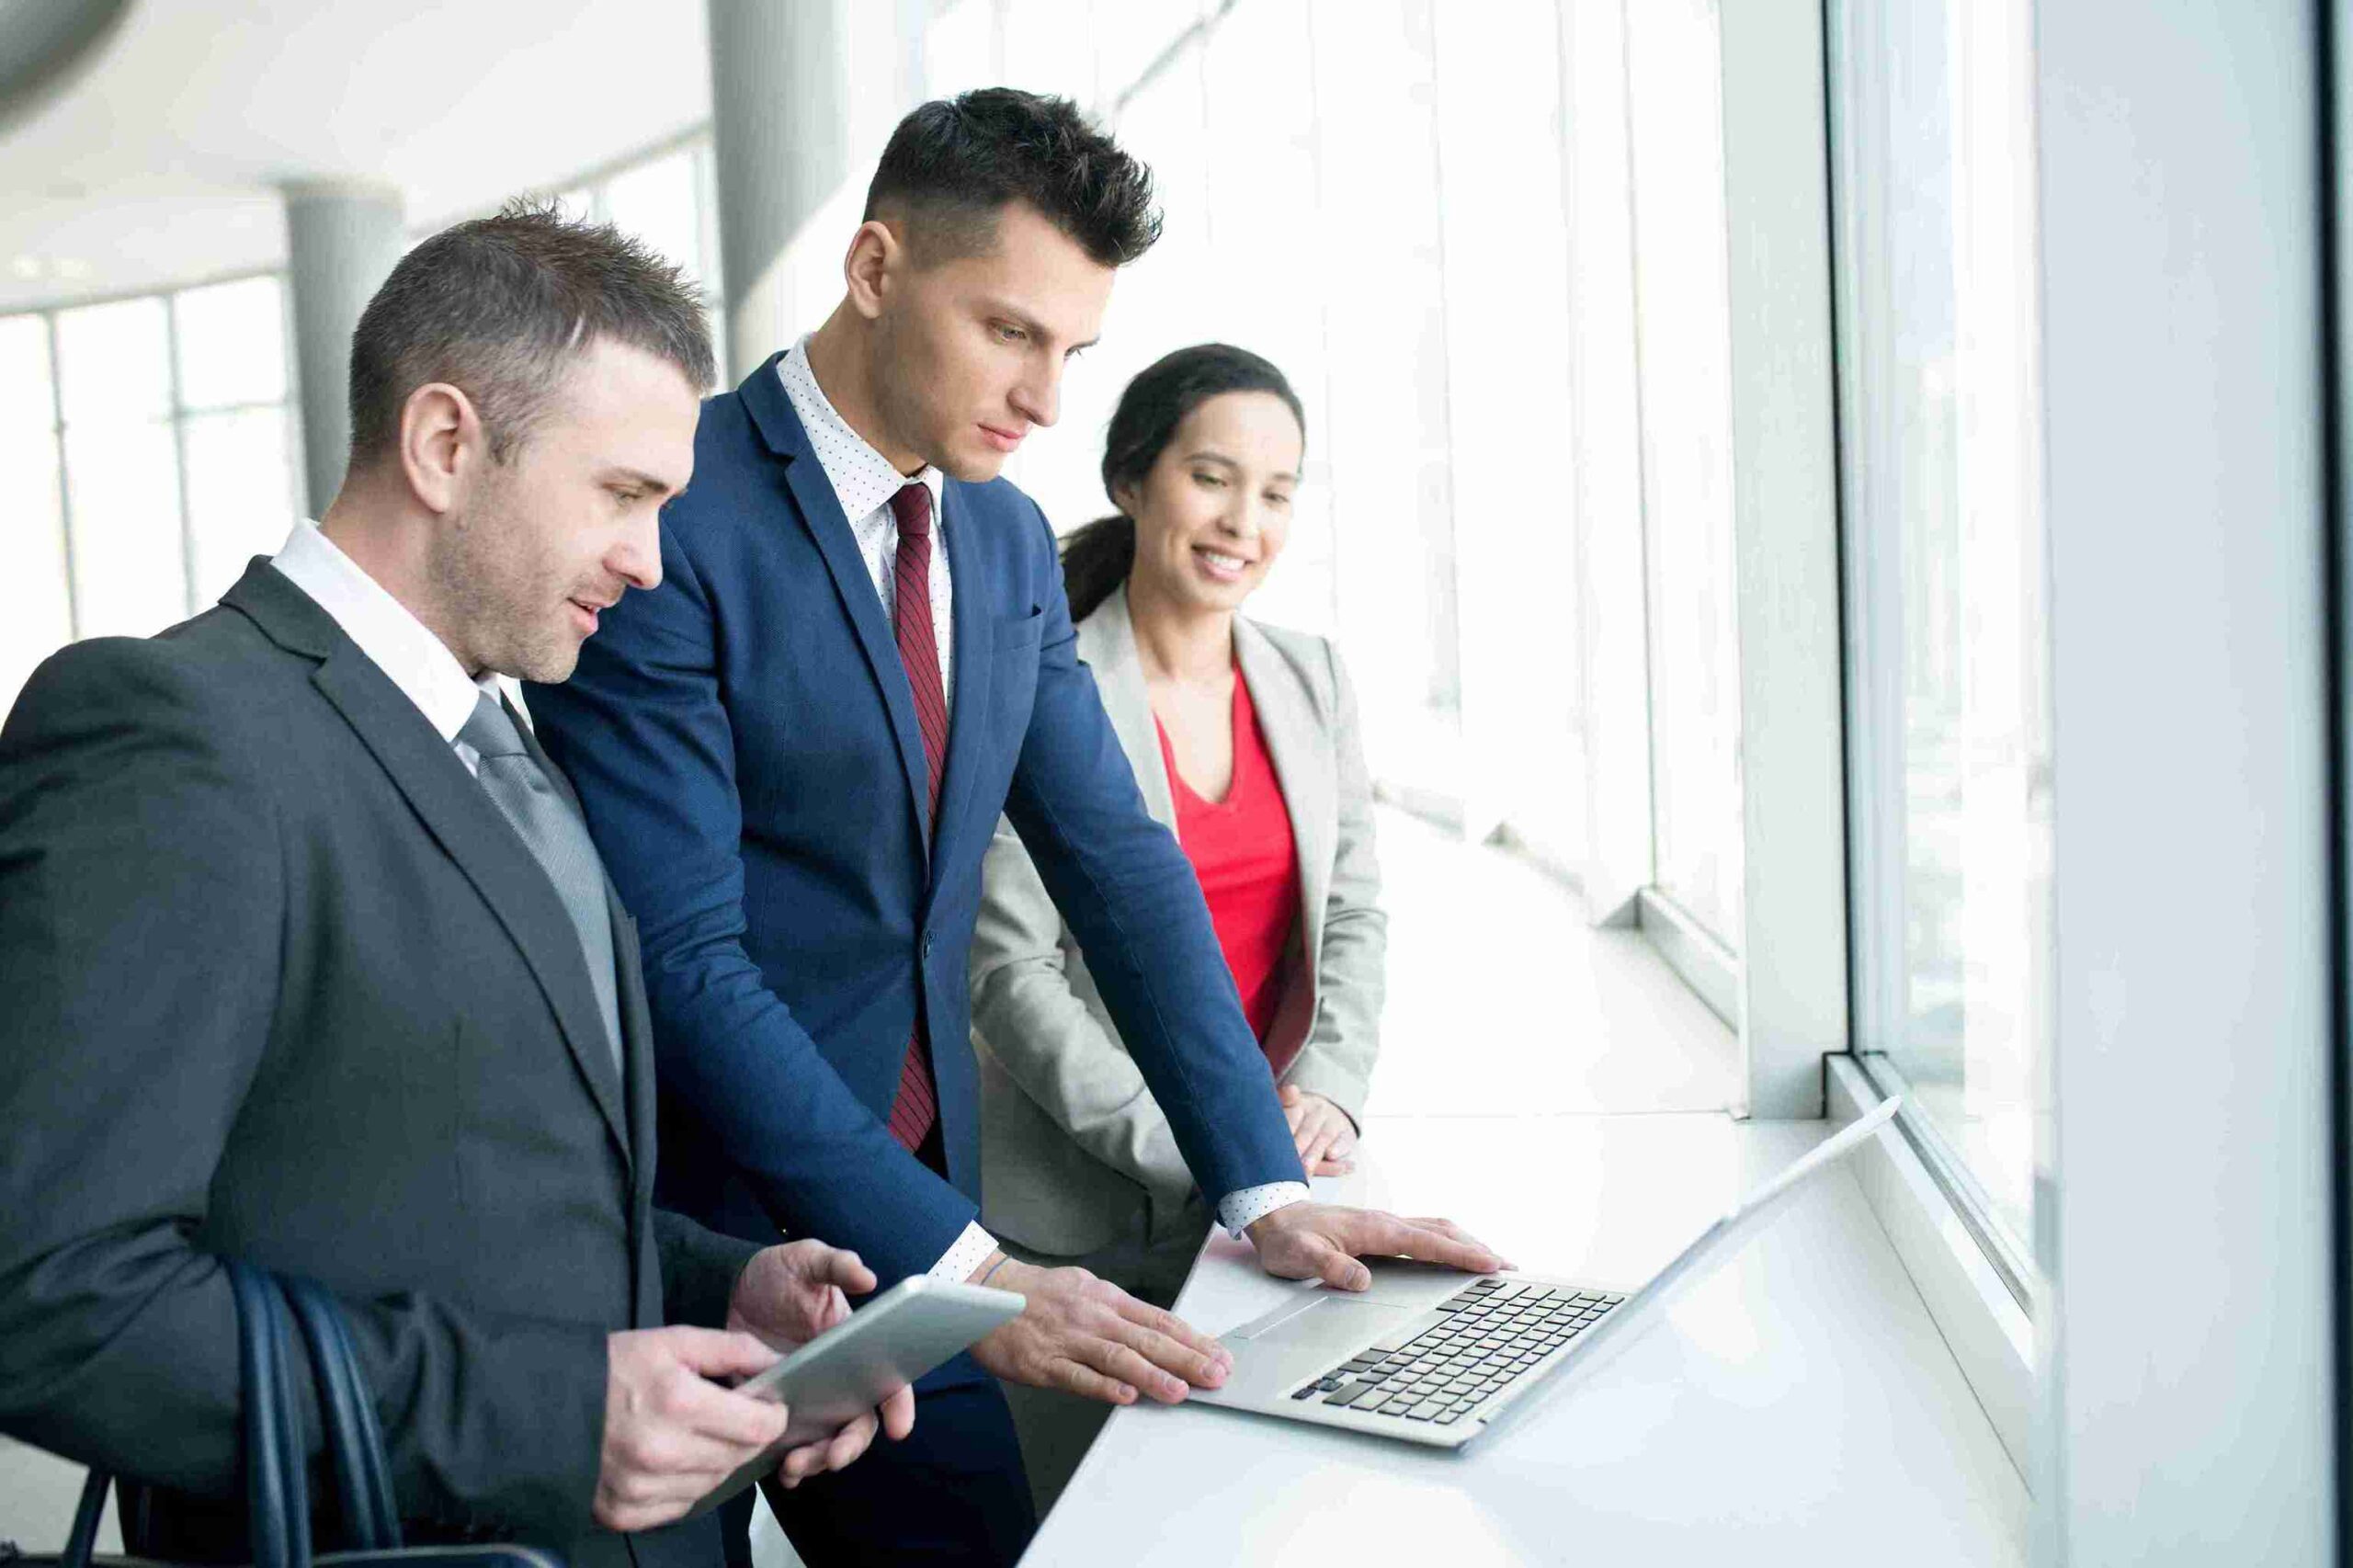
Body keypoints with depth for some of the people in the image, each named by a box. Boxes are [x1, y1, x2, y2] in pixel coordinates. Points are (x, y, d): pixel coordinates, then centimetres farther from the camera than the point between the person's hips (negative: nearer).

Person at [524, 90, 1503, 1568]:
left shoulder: (1010, 540, 5)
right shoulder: (670, 523, -17)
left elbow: (1118, 861, 4)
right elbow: (684, 957, -22)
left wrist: (1268, 1186, -4)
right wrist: (962, 1266, -25)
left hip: (922, 1196, 6)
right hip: (702, 1217, -6)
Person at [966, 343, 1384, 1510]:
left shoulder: (1311, 683, 8)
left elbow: (1354, 913, 8)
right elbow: (1010, 971, -14)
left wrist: (1329, 1092, -8)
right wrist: (1183, 1144, -20)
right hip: (1088, 1217, -5)